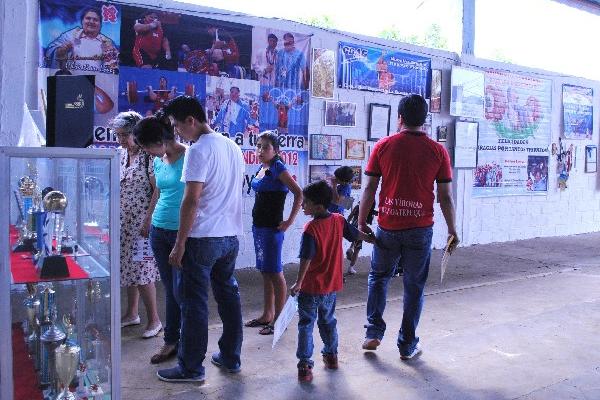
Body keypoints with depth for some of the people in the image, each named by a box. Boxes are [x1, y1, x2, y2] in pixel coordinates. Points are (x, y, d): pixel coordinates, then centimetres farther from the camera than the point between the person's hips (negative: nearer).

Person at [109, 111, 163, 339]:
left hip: (142, 220, -8)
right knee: (128, 266, 14)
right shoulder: (120, 154, 10)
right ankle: (132, 314, 27)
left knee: (141, 268, -7)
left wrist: (148, 220, -20)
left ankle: (154, 320, 3)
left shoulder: (148, 155, -13)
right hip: (124, 220, 8)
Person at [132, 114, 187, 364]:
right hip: (159, 231, 7)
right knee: (169, 289, 13)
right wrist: (150, 221, 22)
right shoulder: (158, 161, 10)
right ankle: (171, 341, 24)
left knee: (180, 291, -2)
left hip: (182, 232, -7)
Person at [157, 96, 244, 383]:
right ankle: (231, 358, 26)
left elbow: (191, 200, -19)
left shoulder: (199, 150, -14)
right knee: (228, 295, 16)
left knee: (194, 303, 2)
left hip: (203, 239, -8)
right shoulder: (233, 147, 11)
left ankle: (191, 368, 12)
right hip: (231, 236, 8)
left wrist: (179, 244, -14)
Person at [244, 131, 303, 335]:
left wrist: (290, 221, -17)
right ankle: (267, 315, 25)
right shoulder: (262, 169, 12)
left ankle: (278, 319, 5)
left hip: (272, 227, -9)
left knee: (275, 272, -4)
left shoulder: (277, 168, -12)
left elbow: (299, 193, -18)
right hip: (258, 226, 9)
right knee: (265, 271, 15)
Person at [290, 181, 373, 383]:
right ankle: (331, 355, 37)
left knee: (306, 325, 5)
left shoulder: (310, 229, -21)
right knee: (328, 321, 24)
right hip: (331, 286, 6)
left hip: (310, 287, -6)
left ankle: (305, 365, 6)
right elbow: (357, 234, 11)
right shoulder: (338, 220, -3)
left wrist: (298, 283, -16)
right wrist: (374, 240, 29)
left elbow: (306, 260, -23)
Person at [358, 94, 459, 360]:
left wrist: (361, 222, 7)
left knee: (378, 277, 21)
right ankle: (407, 345, 19)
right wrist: (452, 231, 8)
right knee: (414, 286, 12)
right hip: (420, 229, 0)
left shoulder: (383, 146, -2)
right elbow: (445, 196, -1)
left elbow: (370, 189, -2)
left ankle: (373, 333, 18)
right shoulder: (438, 151, -2)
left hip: (387, 227, 0)